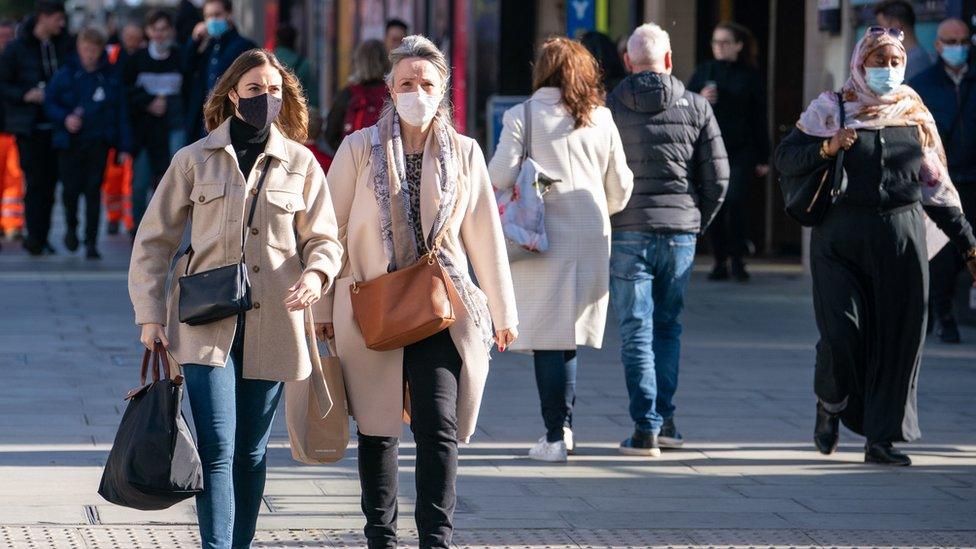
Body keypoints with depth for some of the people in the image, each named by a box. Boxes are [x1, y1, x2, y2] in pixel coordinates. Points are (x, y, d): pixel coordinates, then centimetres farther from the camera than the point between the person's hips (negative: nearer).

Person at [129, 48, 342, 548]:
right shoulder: (195, 160, 4)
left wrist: (316, 273, -13)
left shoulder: (300, 164, 8)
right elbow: (153, 241, 7)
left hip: (272, 322, 2)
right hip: (207, 321, -2)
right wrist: (149, 315, -1)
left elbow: (323, 239, 10)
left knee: (251, 452, 8)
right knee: (216, 447, -12)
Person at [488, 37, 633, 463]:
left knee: (547, 336, -1)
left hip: (543, 237, -4)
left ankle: (556, 437, -5)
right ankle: (562, 426, 16)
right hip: (591, 239, 4)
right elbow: (620, 189, 12)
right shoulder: (601, 120, 8)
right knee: (568, 335, 13)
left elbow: (501, 176, -10)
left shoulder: (522, 116, -4)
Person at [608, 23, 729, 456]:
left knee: (636, 331, 1)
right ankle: (664, 418, 15)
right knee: (668, 327, 16)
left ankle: (646, 428, -5)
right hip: (680, 233, 2)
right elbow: (718, 178, 3)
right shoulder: (696, 108, 3)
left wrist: (603, 224, 11)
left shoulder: (608, 108, -1)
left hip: (627, 232, -2)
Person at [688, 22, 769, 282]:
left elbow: (759, 118, 6)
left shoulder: (750, 76, 5)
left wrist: (763, 158, 4)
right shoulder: (704, 72, 9)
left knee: (735, 201, -14)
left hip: (741, 151, -2)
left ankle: (737, 259, 0)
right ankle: (720, 262, 10)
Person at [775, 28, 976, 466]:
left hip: (901, 238, 3)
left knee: (898, 338, -3)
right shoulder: (830, 108, 5)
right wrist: (827, 148, -17)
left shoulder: (916, 116, 13)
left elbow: (937, 187, 17)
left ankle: (881, 439, 5)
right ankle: (830, 405, 18)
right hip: (841, 238, -3)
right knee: (842, 333, -12)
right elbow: (785, 158, 0)